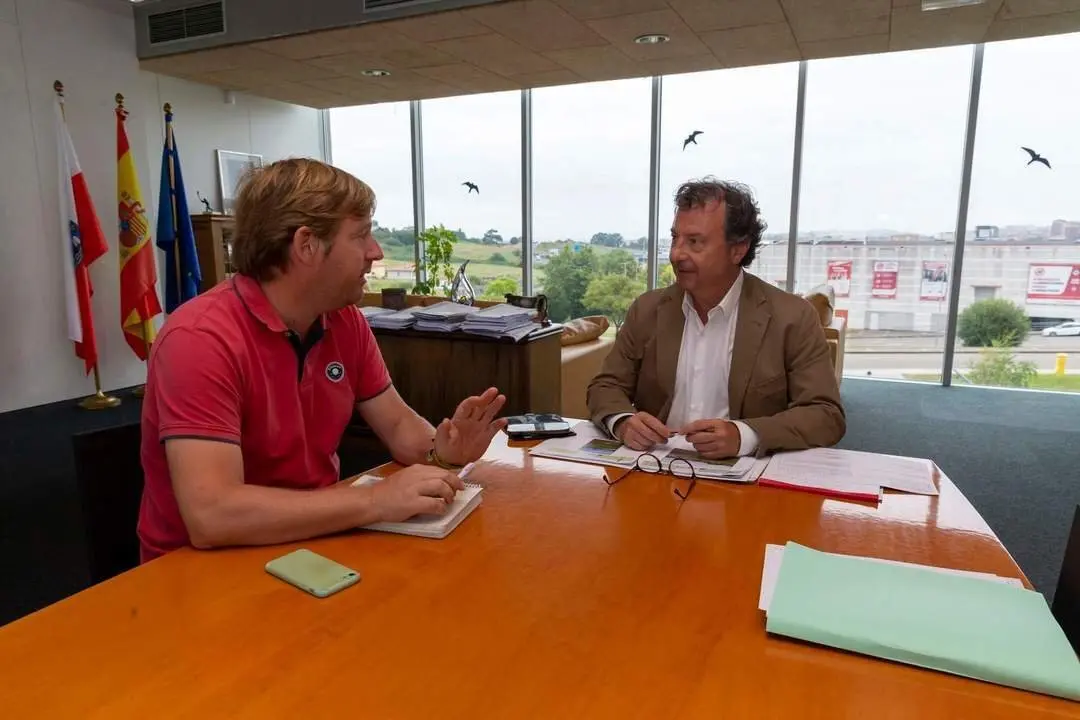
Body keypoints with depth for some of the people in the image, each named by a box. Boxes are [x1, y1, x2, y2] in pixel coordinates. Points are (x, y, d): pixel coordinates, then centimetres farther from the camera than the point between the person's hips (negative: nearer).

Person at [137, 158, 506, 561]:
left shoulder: (345, 319, -3)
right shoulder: (201, 339, -23)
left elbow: (398, 425, 4)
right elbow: (210, 515, -31)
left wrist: (440, 451, -17)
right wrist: (374, 501, -32)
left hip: (310, 543, 6)